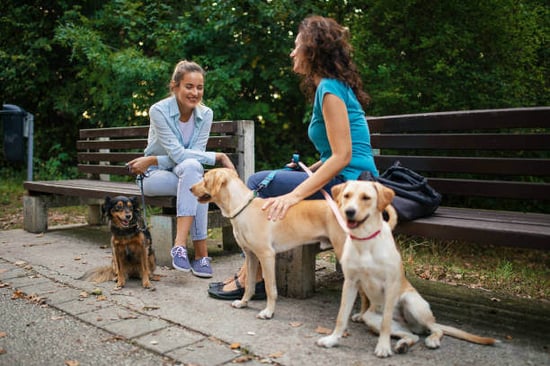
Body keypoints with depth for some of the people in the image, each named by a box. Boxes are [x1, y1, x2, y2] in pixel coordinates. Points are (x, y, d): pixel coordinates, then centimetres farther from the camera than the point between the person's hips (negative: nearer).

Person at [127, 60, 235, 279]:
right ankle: (201, 253, -37)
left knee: (191, 167, -35)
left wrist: (153, 160, -17)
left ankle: (180, 244, -38)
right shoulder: (159, 111, -16)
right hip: (156, 177, -3)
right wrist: (218, 157, -24)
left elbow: (193, 154, -11)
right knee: (193, 167, -35)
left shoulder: (205, 115, -6)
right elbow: (178, 154, -23)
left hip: (187, 175, 3)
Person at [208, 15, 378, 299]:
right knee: (262, 182, 9)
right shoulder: (329, 86, 17)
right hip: (344, 182, 10)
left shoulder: (330, 89, -13)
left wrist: (294, 195, -25)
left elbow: (342, 156, -22)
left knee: (257, 183, -7)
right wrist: (308, 171, 8)